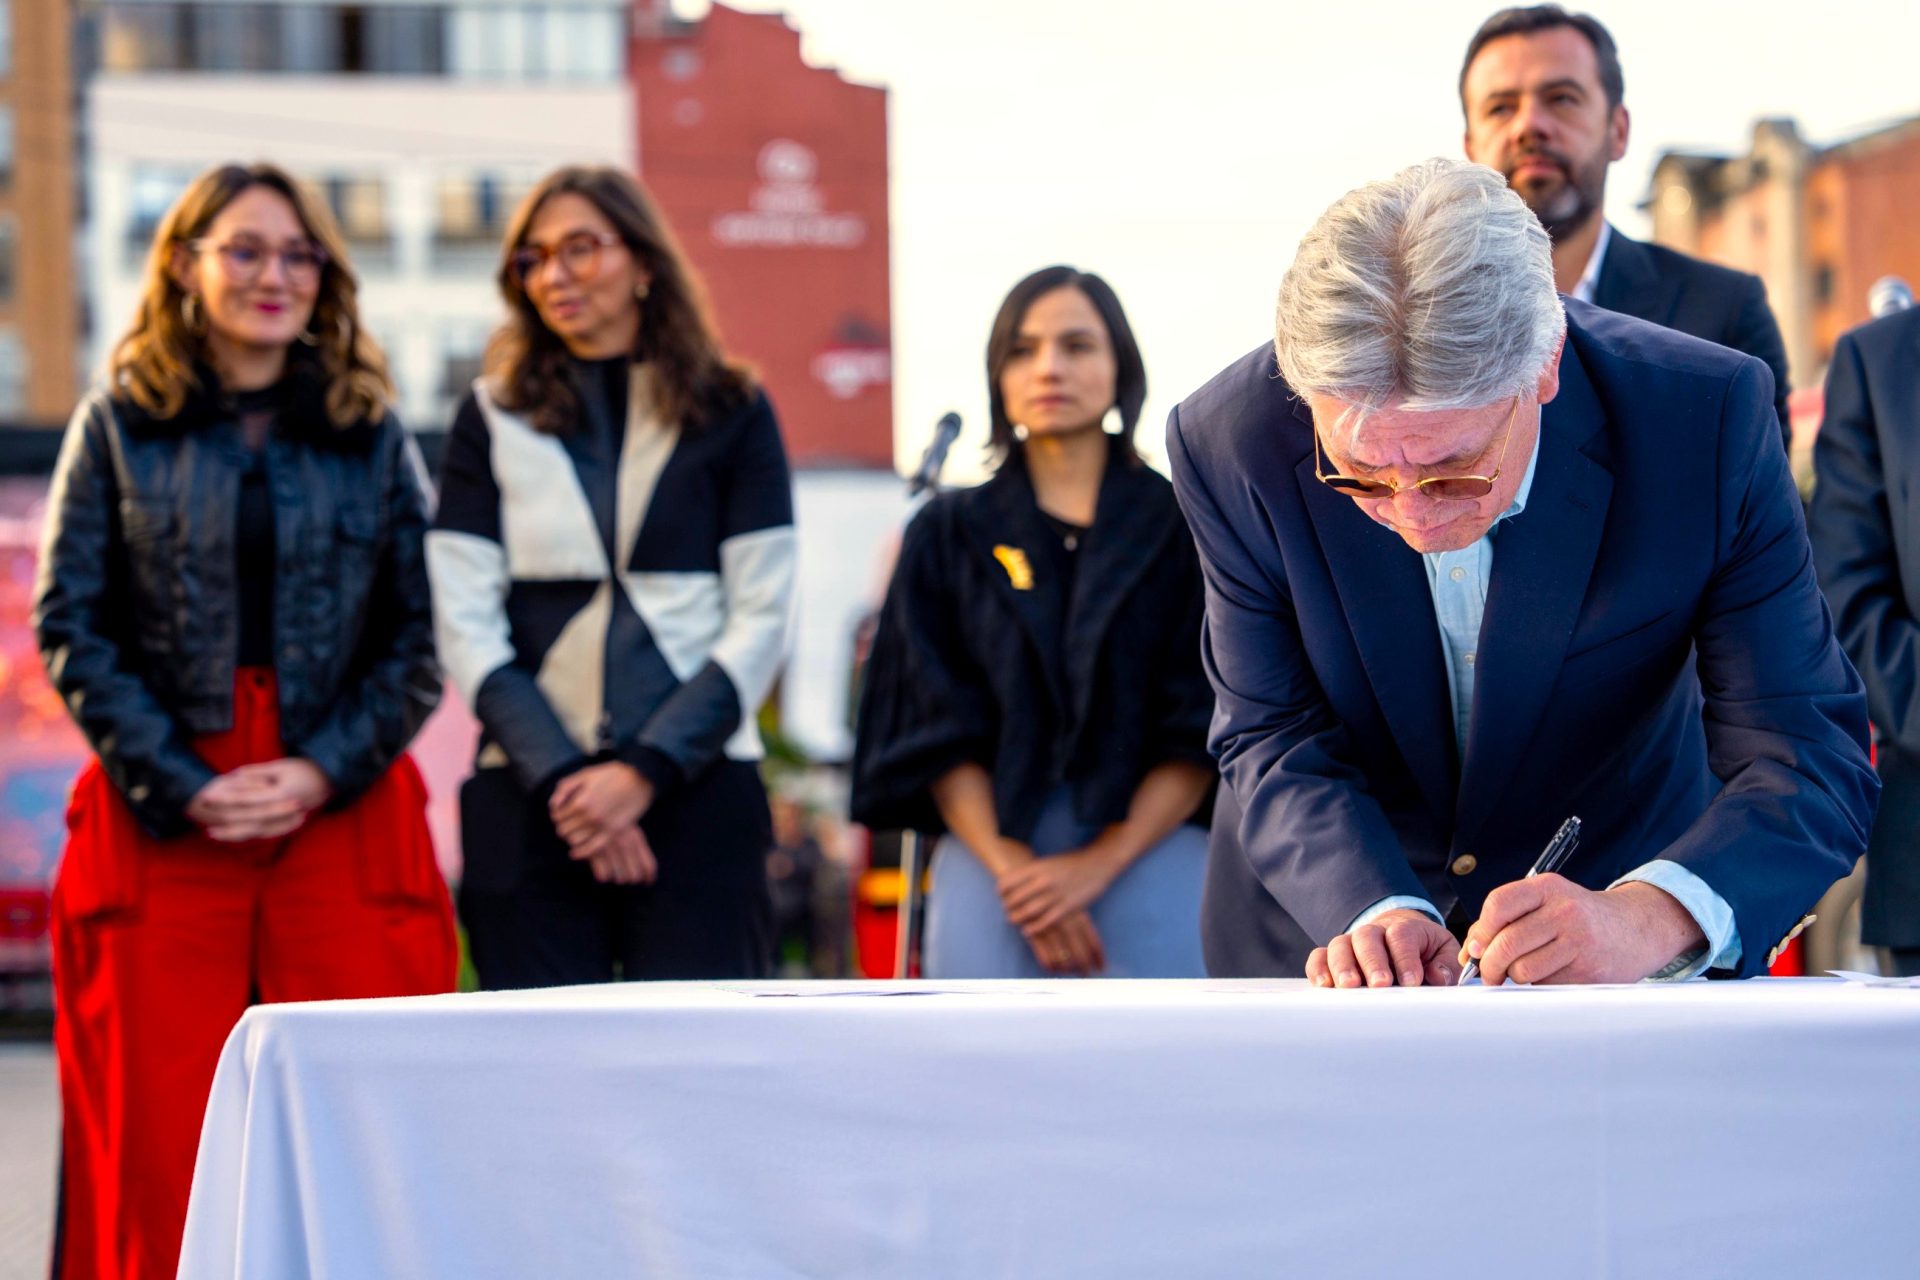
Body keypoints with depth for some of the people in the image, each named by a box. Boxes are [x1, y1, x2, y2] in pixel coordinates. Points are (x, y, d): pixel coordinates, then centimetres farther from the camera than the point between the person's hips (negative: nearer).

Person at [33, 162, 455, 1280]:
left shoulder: (374, 434, 10)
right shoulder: (121, 423, 7)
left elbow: (418, 635, 6)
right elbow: (71, 626, 2)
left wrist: (322, 771, -8)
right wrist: (185, 785, -8)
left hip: (345, 809, 1)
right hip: (161, 819, -1)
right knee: (158, 1136, -2)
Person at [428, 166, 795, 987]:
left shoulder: (731, 413, 8)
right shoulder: (493, 419, 11)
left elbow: (760, 620, 3)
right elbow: (466, 628, 4)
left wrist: (645, 772, -8)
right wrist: (560, 780, -8)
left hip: (698, 795, -1)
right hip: (529, 806, 1)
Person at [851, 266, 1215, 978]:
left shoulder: (1184, 528, 9)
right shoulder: (950, 537, 13)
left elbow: (1200, 735, 3)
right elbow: (938, 733, 6)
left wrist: (1099, 864, -10)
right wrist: (1013, 870, -10)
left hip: (1151, 848, -1)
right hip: (993, 849, 1)